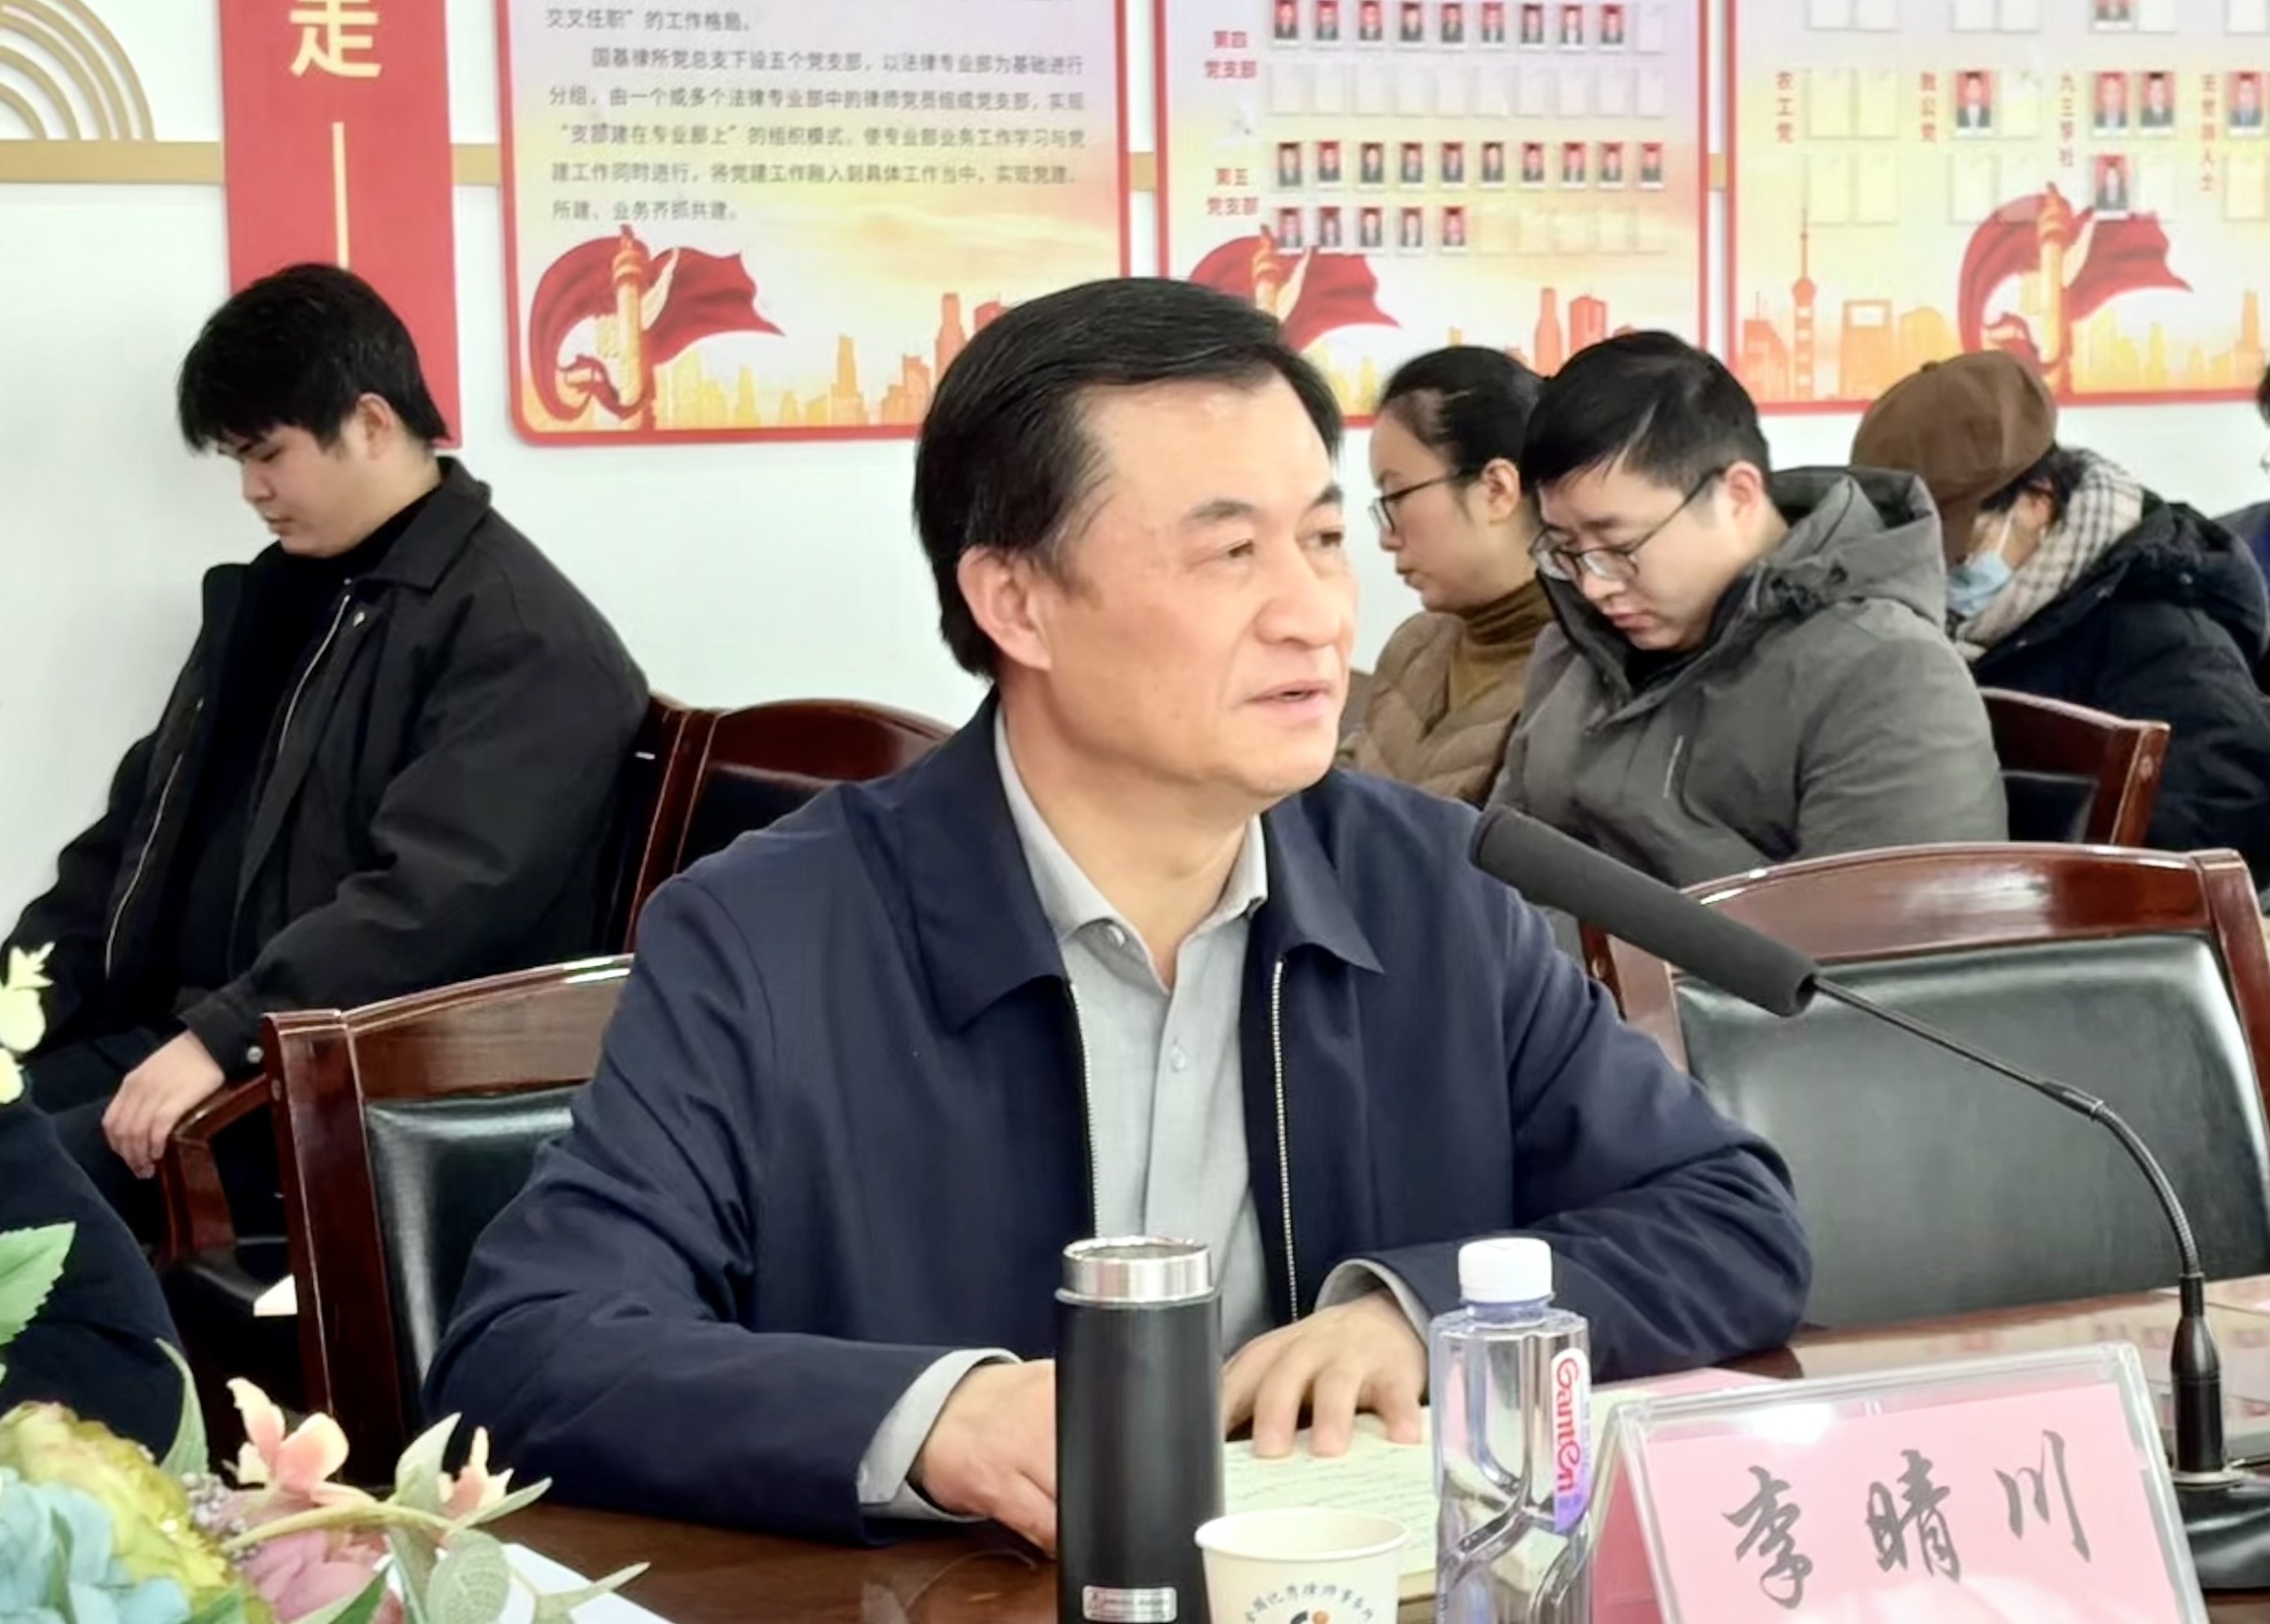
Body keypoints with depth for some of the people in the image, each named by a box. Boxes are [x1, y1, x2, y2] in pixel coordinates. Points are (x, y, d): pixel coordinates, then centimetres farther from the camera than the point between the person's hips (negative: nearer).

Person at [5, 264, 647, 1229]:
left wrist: (223, 1038, -27)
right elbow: (142, 829, 22)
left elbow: (434, 901, -22)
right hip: (166, 1029, 9)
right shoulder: (270, 597, 18)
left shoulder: (524, 638, -10)